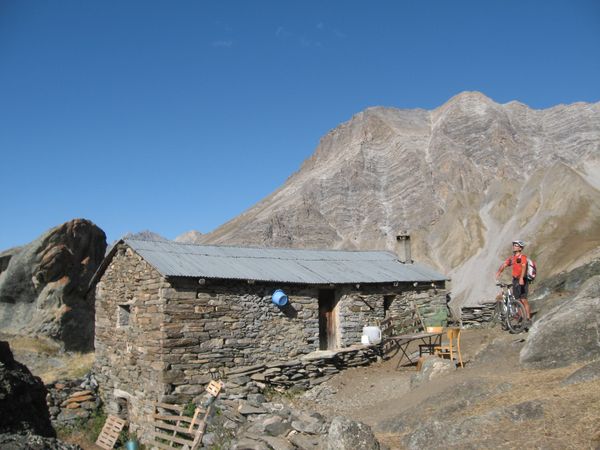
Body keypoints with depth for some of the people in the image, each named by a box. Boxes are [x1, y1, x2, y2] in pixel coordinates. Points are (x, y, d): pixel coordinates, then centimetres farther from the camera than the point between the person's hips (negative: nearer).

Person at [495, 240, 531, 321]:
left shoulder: (523, 257, -10)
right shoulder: (512, 258, 12)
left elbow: (524, 267, -24)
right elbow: (504, 264, 5)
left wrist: (521, 278, -39)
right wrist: (499, 272, -15)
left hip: (522, 281, -7)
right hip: (515, 280, 7)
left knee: (523, 300, -9)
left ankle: (528, 318, -5)